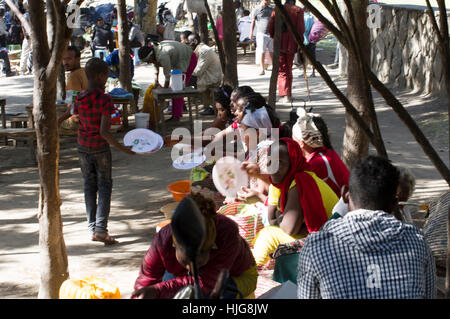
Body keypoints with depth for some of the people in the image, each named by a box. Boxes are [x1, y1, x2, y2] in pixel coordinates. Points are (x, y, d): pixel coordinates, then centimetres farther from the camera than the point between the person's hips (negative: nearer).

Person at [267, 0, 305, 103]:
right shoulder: (298, 11, -2)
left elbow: (270, 28, 3)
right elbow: (301, 29, -9)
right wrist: (300, 42, 2)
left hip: (279, 44, 0)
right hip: (291, 44, 0)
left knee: (281, 71, 4)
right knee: (289, 69, 15)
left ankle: (284, 95, -10)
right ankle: (288, 94, 20)